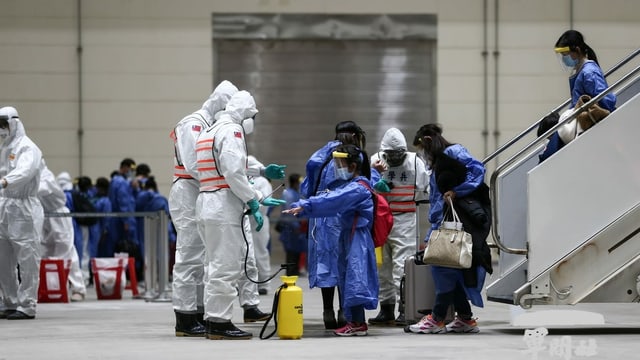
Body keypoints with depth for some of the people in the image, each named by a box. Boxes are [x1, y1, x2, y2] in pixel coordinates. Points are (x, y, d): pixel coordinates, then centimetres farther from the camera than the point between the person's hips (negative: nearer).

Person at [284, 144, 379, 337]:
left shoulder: (358, 188, -15)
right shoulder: (348, 186, 17)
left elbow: (332, 202, -26)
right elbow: (327, 198, 7)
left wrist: (304, 207, -29)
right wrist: (299, 207, -5)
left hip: (357, 239, -10)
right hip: (347, 236, 10)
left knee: (354, 277, -11)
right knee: (346, 278, 11)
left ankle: (358, 323, -10)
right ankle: (354, 321, 15)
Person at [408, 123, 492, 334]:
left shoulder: (453, 152, -4)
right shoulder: (437, 165, 24)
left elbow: (477, 169, -18)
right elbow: (435, 199, 23)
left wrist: (456, 191, -18)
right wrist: (434, 227, 16)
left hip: (461, 219, -9)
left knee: (445, 269, -9)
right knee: (451, 270, 7)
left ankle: (437, 319, -7)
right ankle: (465, 318, 11)